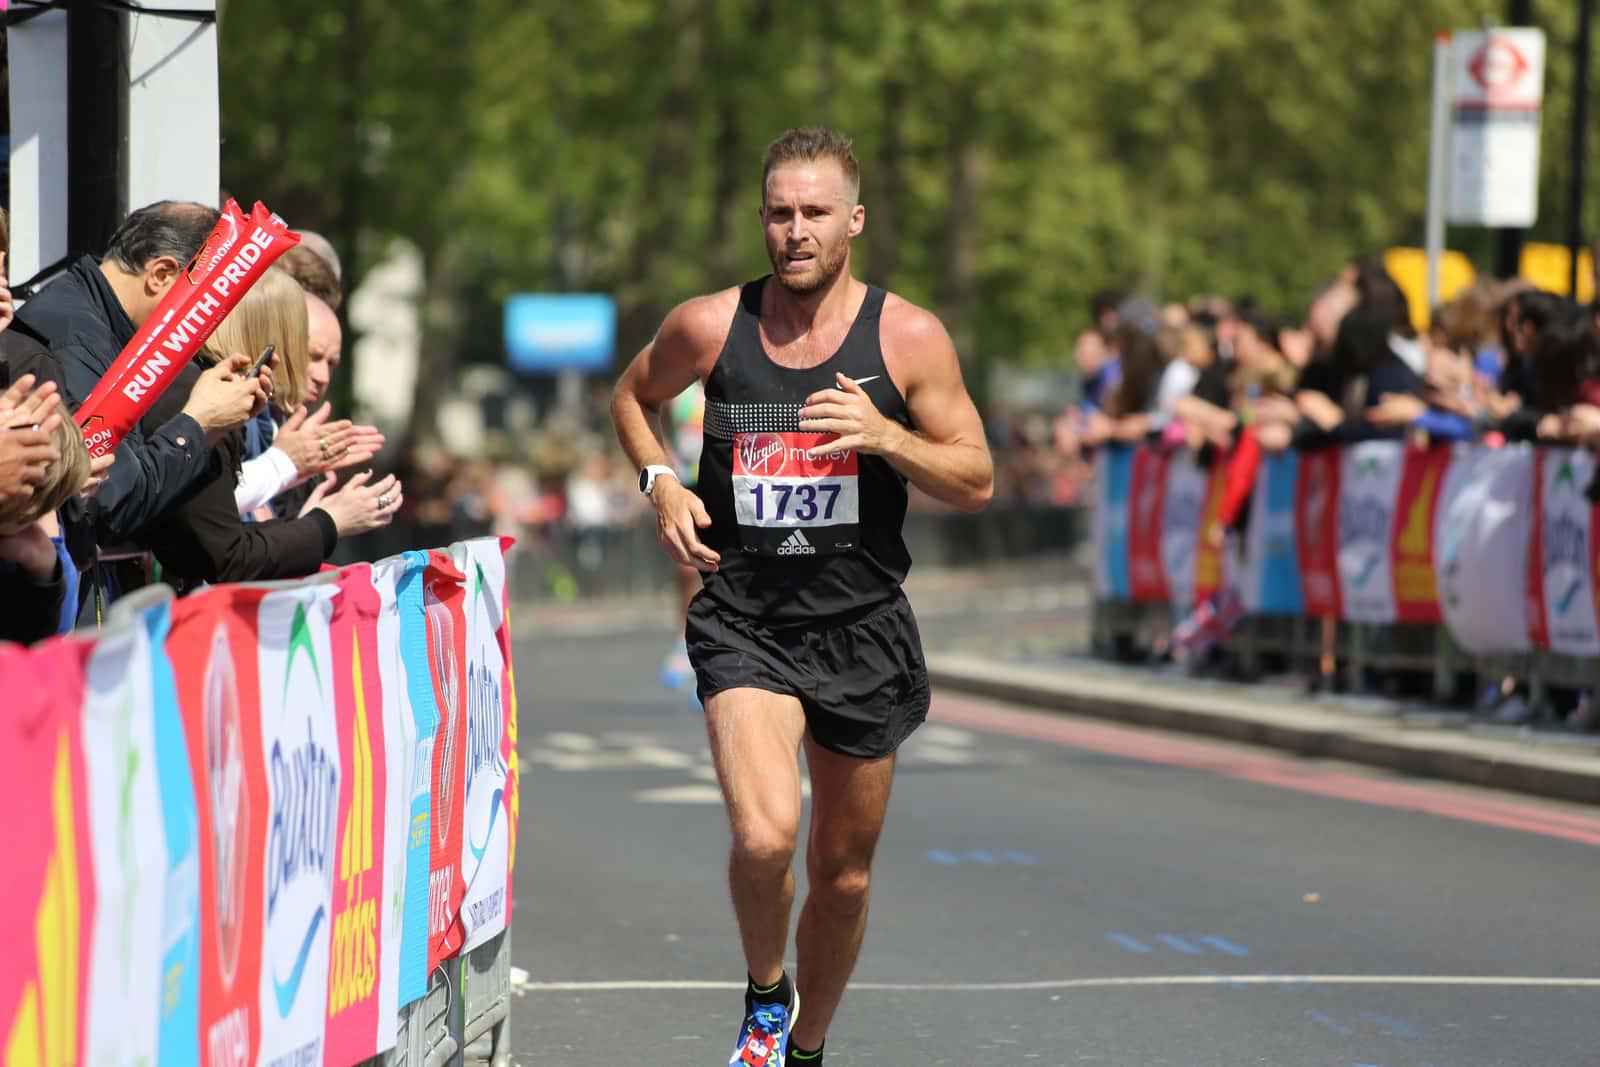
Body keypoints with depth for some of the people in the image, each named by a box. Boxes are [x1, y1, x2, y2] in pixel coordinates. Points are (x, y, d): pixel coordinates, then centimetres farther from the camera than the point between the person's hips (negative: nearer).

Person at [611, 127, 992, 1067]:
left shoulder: (909, 338, -5)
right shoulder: (710, 327, -3)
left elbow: (978, 482, -1)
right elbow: (634, 397, 18)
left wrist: (886, 435, -19)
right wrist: (661, 483, -1)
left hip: (863, 629, 1)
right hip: (744, 623, -1)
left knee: (843, 872, 12)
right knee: (765, 833, -23)